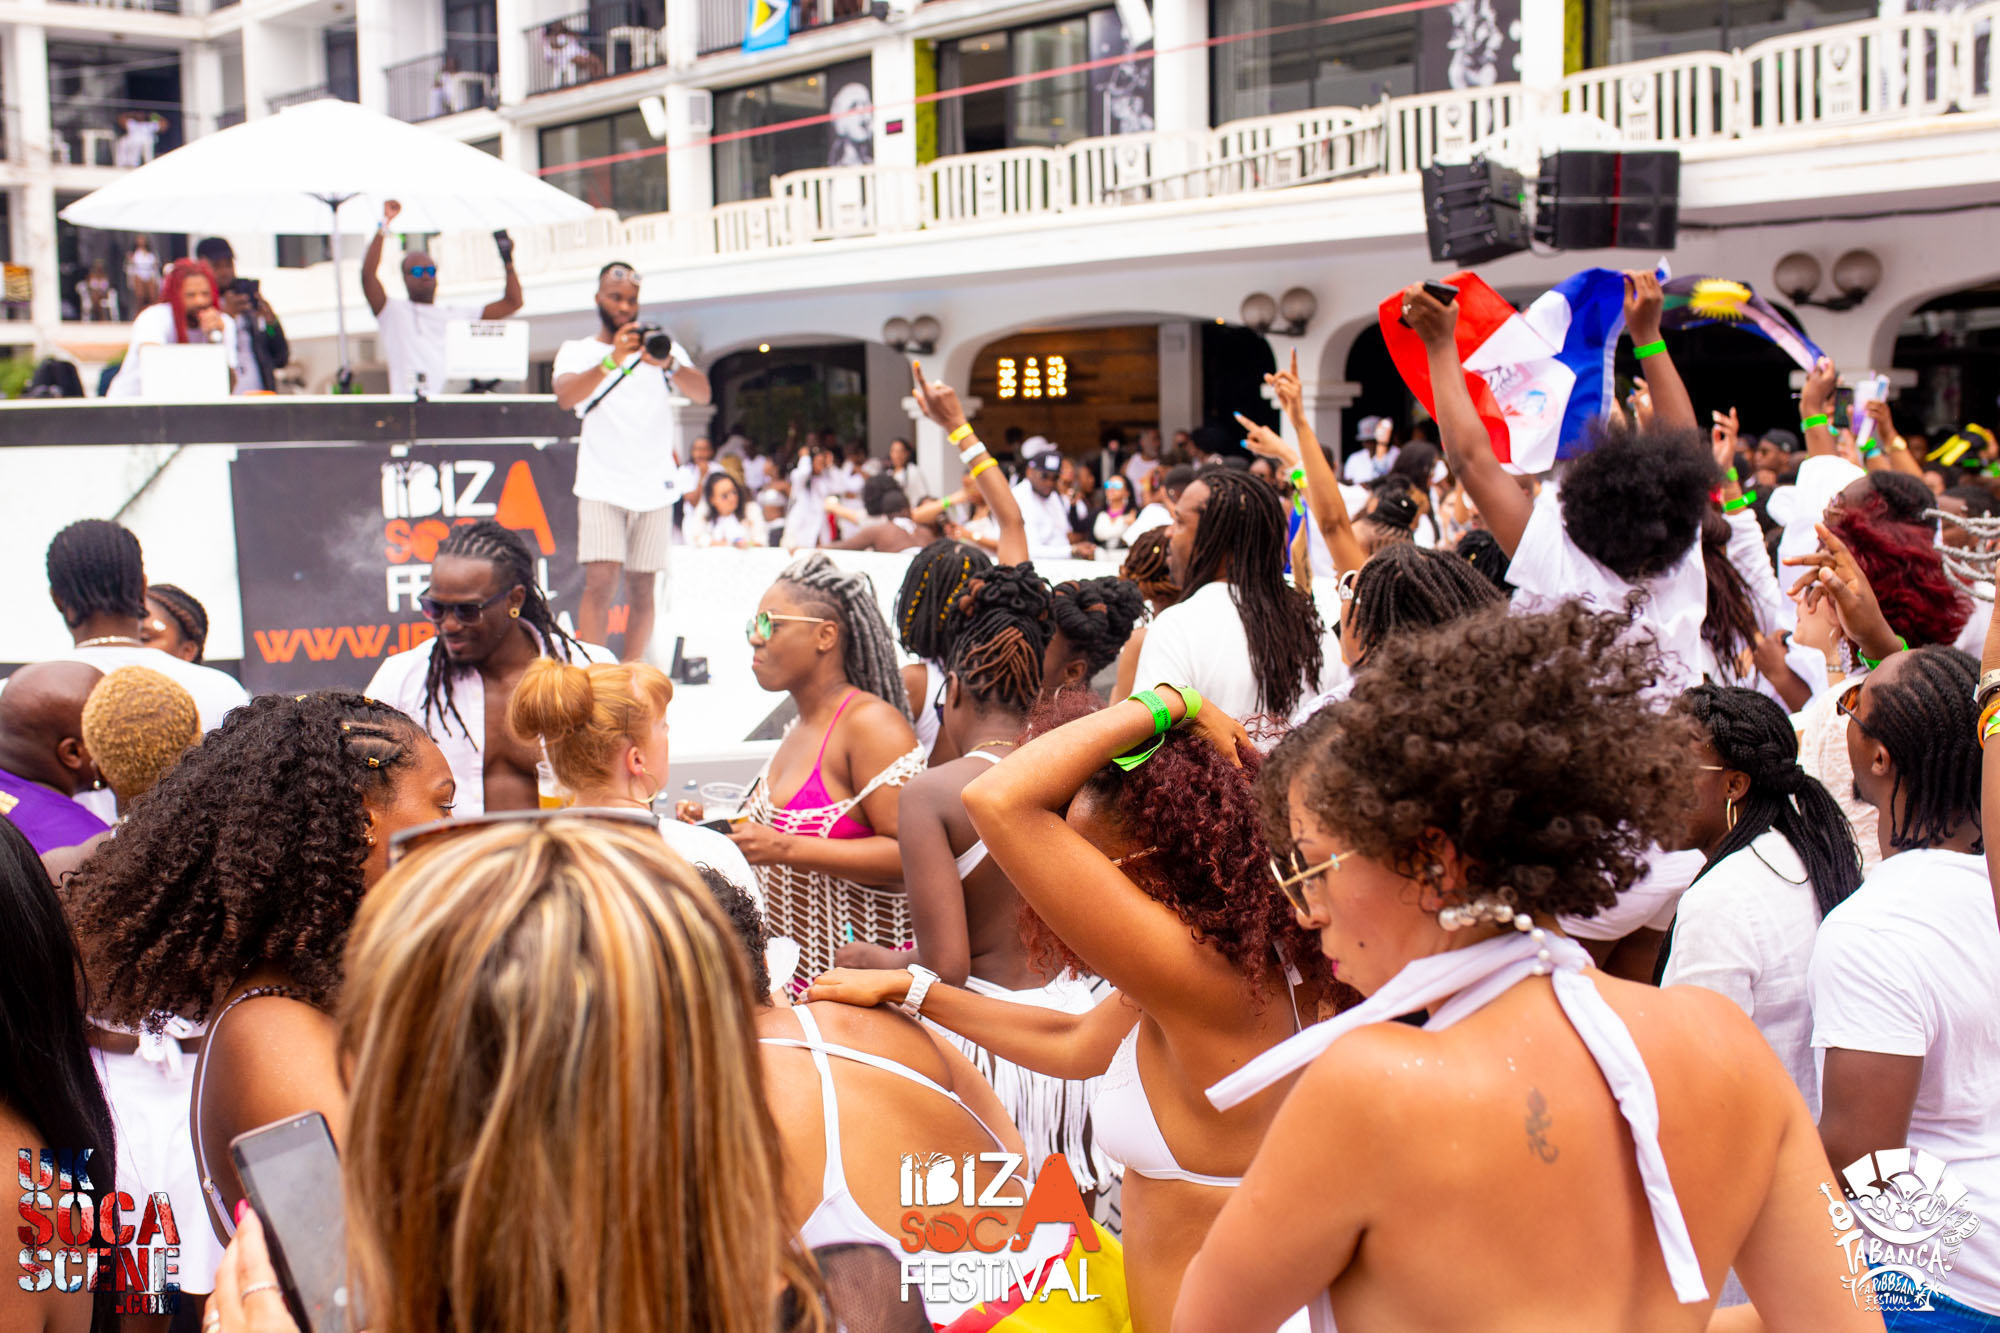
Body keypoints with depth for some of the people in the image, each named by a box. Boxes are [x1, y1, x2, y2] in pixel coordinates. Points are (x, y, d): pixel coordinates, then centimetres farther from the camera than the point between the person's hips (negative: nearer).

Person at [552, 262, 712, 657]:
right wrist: (612, 360, -29)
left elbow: (702, 393, -3)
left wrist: (668, 364, -24)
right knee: (600, 581, -16)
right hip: (602, 486, -2)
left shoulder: (661, 345, 12)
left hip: (655, 485, 2)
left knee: (642, 588, 3)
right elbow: (566, 396, -13)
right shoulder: (577, 351, 8)